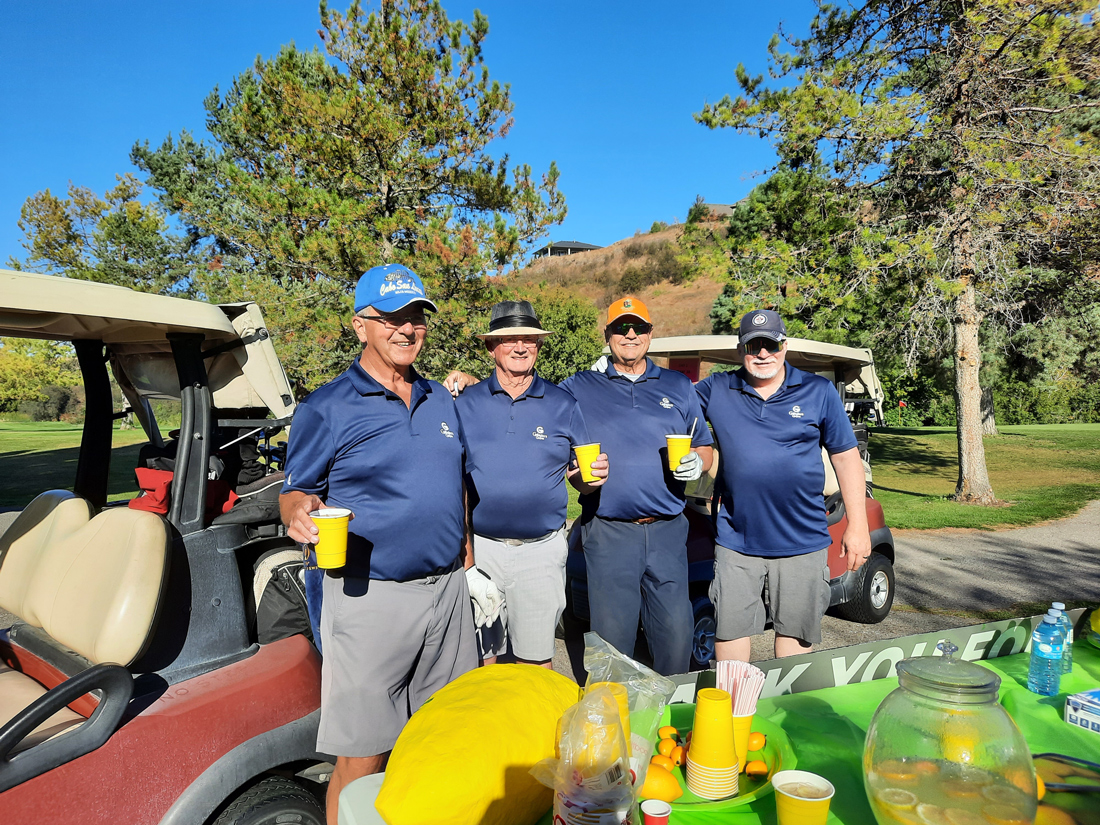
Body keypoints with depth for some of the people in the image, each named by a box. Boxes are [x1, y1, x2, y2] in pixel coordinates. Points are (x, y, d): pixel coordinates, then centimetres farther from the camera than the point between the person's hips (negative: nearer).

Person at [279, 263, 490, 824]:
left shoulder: (442, 402, 11)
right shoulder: (327, 408, -6)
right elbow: (294, 493, -1)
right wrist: (299, 511, -24)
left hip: (446, 591, 6)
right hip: (370, 598, -5)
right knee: (363, 758, 2)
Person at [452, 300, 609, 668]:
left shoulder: (562, 405, 3)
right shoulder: (466, 403, 3)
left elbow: (580, 477, 8)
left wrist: (594, 476, -14)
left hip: (542, 551, 0)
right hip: (479, 547, 0)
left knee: (536, 658, 10)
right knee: (480, 657, 11)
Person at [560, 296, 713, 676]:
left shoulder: (678, 386, 14)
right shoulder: (578, 388, 8)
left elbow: (705, 447, 19)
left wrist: (698, 462, -4)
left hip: (668, 531, 2)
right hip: (608, 533, -1)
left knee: (677, 635, 5)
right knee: (611, 642, 5)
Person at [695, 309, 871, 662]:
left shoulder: (819, 391, 1)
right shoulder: (716, 389, 2)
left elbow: (846, 457, 4)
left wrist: (857, 526, 2)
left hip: (802, 541, 0)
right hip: (736, 540, 0)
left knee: (796, 632, 13)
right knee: (730, 630, 7)